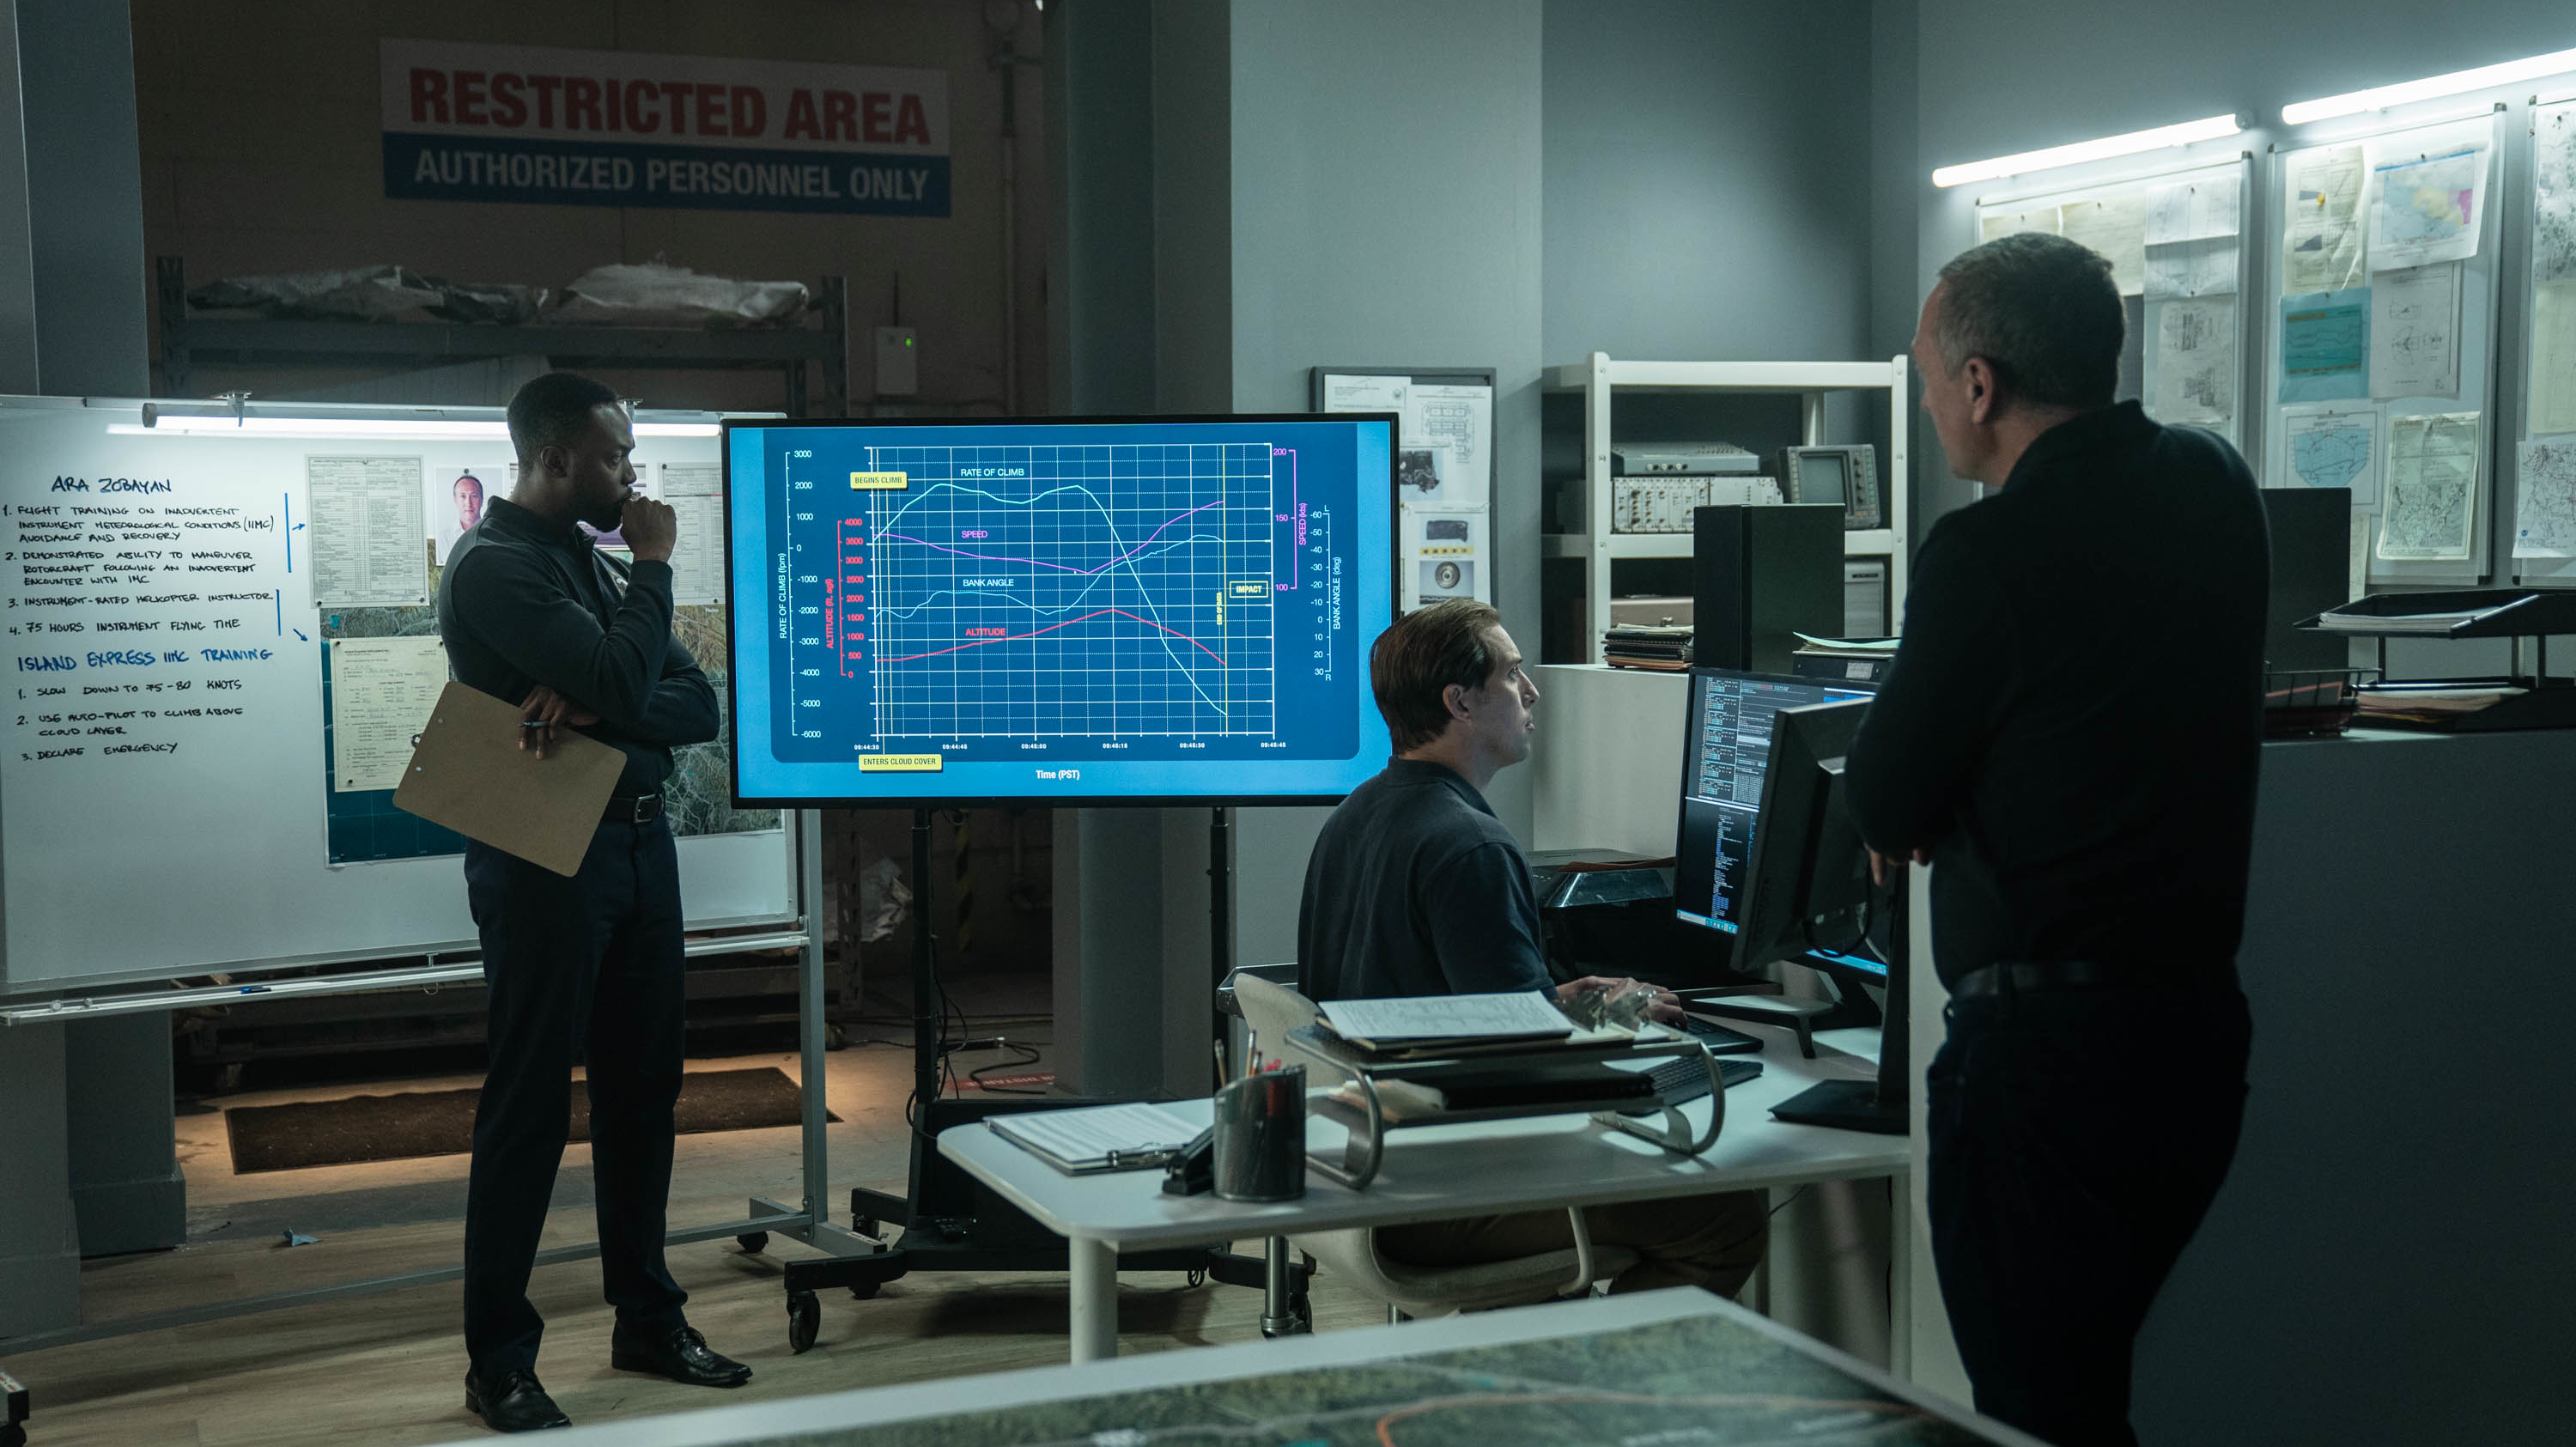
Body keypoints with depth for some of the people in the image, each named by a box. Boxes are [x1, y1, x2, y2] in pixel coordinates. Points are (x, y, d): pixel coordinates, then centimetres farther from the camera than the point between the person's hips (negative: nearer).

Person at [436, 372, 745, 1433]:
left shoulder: (594, 560, 14)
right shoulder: (495, 567, -11)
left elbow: (698, 706, 6)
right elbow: (624, 679, -22)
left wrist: (596, 707, -14)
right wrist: (655, 564, -8)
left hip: (639, 843, 8)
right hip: (545, 855, -8)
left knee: (642, 1092, 13)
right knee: (530, 1108, -2)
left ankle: (647, 1322, 25)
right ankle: (499, 1364, 7)